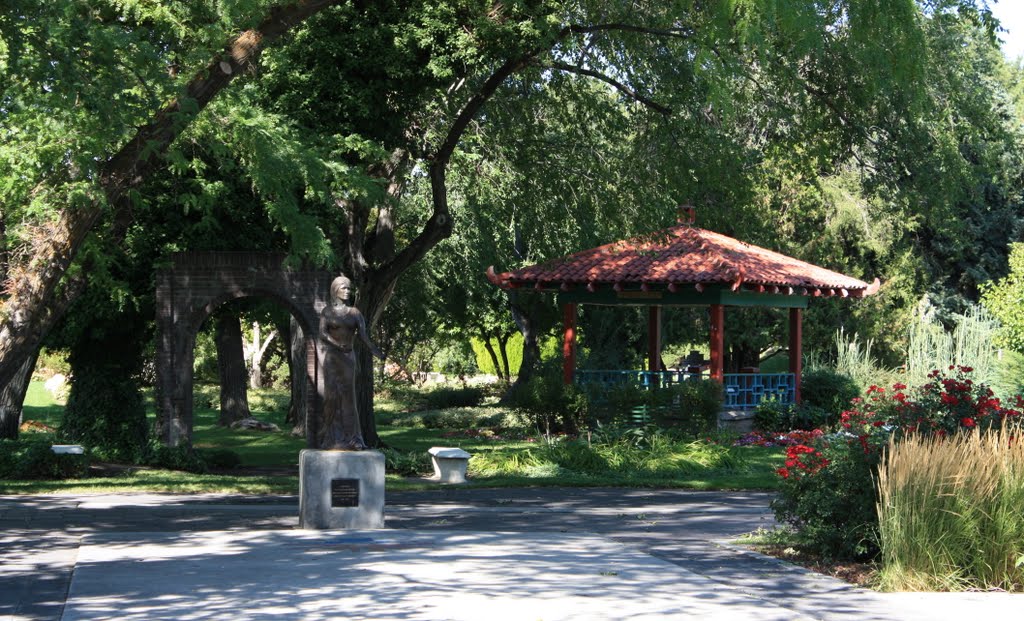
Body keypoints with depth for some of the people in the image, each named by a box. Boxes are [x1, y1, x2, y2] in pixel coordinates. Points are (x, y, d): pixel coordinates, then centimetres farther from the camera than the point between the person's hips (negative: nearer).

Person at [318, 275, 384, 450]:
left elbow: (363, 334, -3)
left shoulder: (354, 312, 7)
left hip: (349, 356, 3)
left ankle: (349, 437, 2)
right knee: (332, 395, -6)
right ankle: (332, 438, -2)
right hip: (332, 356, -3)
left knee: (347, 395, 1)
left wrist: (374, 349, -21)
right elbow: (322, 334, -10)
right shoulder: (327, 311, 1)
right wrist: (336, 344, -29)